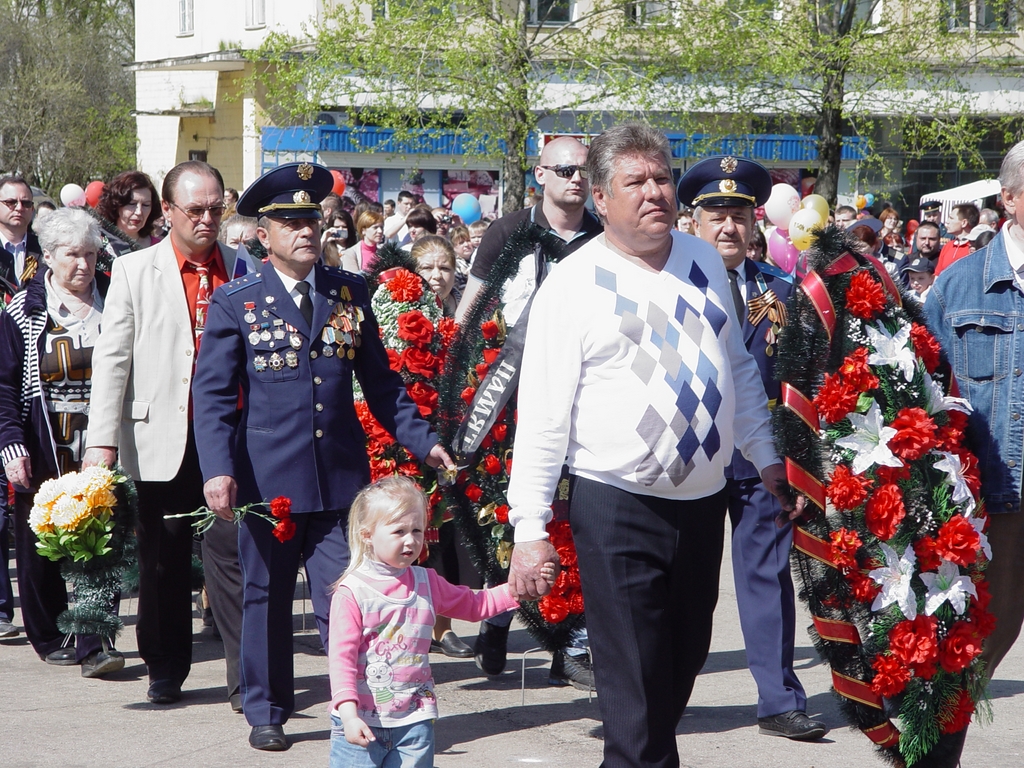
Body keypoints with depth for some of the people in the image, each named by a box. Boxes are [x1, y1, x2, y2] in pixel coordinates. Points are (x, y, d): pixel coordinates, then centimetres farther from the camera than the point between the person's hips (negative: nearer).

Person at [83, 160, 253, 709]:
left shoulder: (244, 271, 8)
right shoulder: (134, 271, 5)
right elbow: (112, 359, 1)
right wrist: (102, 440, -7)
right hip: (161, 442, 0)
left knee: (233, 556, -5)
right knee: (163, 561, 8)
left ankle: (246, 676, -1)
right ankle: (165, 670, 23)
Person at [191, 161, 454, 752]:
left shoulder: (351, 293, 8)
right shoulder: (234, 303, 0)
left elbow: (380, 380, 13)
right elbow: (214, 394, -4)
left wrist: (423, 440, 4)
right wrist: (218, 470, -15)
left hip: (342, 476, 1)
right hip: (268, 478, -1)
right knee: (267, 600, 10)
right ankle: (267, 714, 24)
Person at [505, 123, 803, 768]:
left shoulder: (705, 262, 9)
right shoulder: (573, 284, -7)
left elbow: (739, 369, 20)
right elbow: (543, 416, -10)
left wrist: (767, 459, 14)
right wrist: (530, 527, -14)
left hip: (704, 499, 5)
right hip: (617, 506, -5)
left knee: (683, 666, 16)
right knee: (634, 697, -3)